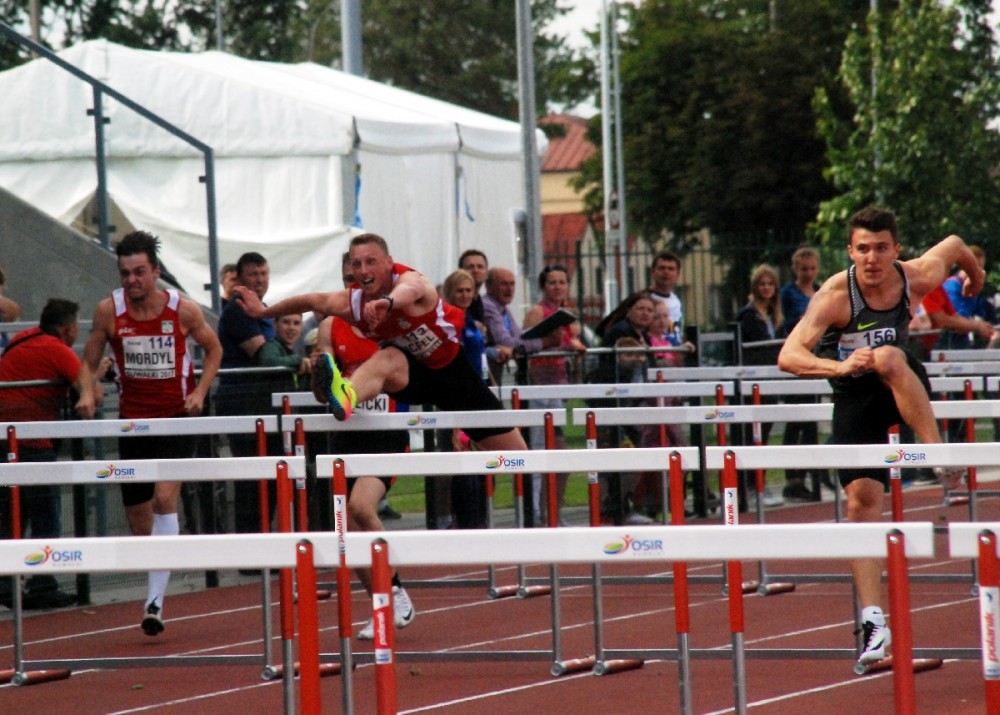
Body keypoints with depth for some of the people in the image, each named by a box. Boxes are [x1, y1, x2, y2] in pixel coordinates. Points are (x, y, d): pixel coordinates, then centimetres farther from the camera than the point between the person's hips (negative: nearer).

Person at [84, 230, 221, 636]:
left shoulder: (183, 310, -8)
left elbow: (213, 348, 9)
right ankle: (156, 592, 31)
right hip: (132, 420, 3)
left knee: (165, 499, -21)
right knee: (138, 517, 8)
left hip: (176, 419, -3)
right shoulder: (109, 311, -6)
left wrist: (200, 392, -4)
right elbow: (90, 363, 6)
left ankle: (155, 601, -23)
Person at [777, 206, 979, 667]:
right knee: (861, 499, -10)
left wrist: (975, 274, 30)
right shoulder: (835, 295, -23)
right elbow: (788, 356, -33)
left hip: (904, 386, 0)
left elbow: (952, 245, 8)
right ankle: (873, 621, -10)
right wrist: (838, 366, -51)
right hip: (855, 395, 0)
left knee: (888, 359, -35)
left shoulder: (916, 278, -15)